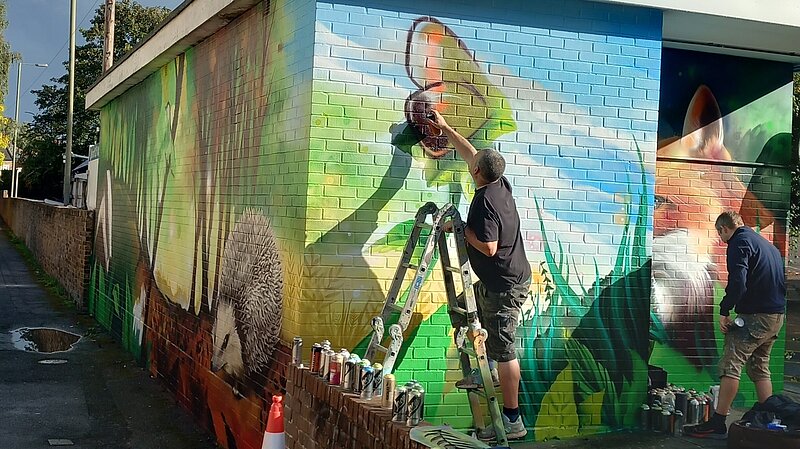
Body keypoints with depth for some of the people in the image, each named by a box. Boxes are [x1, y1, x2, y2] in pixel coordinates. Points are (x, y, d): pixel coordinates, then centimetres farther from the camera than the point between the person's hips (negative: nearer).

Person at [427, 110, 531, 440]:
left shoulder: (485, 202, -23)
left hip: (504, 285, -10)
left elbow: (489, 248, -26)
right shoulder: (500, 184, 4)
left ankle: (512, 421, -2)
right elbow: (469, 153, 18)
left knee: (503, 349, -7)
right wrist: (445, 128, 26)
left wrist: (462, 229, -13)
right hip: (510, 278, 10)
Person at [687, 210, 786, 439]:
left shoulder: (740, 242, -8)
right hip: (776, 316, 9)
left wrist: (724, 311, -15)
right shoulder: (767, 244, 21)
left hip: (754, 316, -9)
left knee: (731, 365, -9)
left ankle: (718, 424, -10)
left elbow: (737, 281, -21)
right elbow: (780, 281, 23)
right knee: (760, 367, 16)